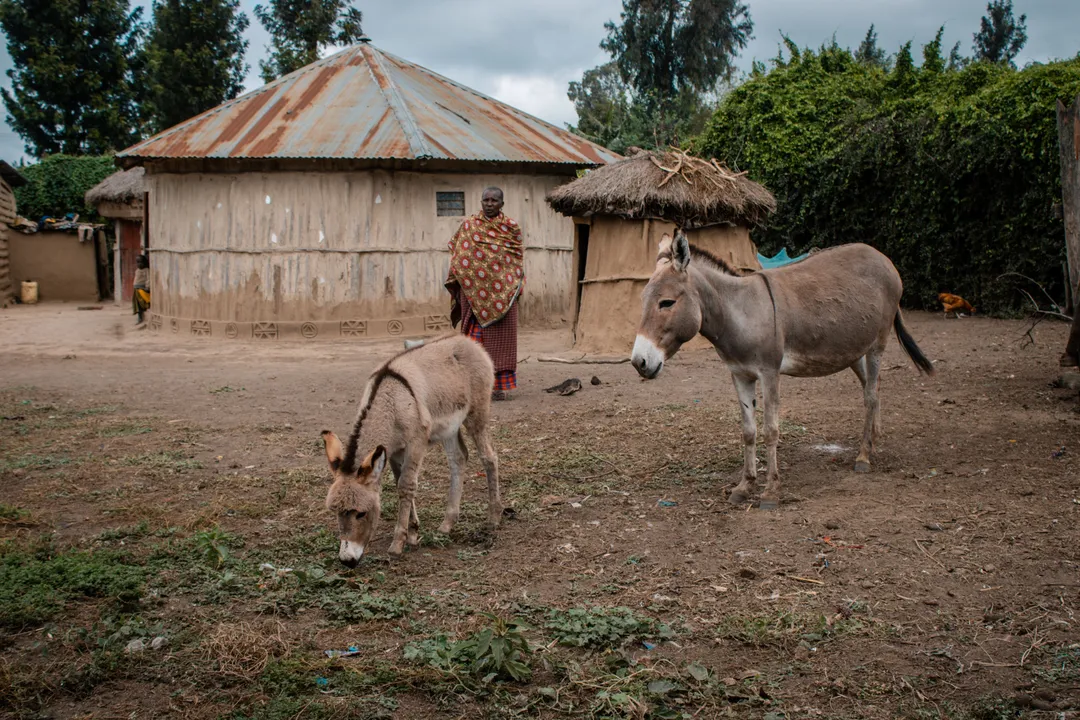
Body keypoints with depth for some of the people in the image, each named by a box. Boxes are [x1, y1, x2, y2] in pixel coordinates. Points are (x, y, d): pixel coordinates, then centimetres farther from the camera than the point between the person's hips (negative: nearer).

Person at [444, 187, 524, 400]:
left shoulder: (511, 227, 7)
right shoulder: (468, 226, 6)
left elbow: (518, 256, 11)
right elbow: (458, 256, 9)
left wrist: (517, 285, 4)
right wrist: (455, 281, 2)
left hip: (503, 292, 0)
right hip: (475, 290, 0)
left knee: (501, 335, 2)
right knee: (476, 334, -2)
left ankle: (499, 385, 8)